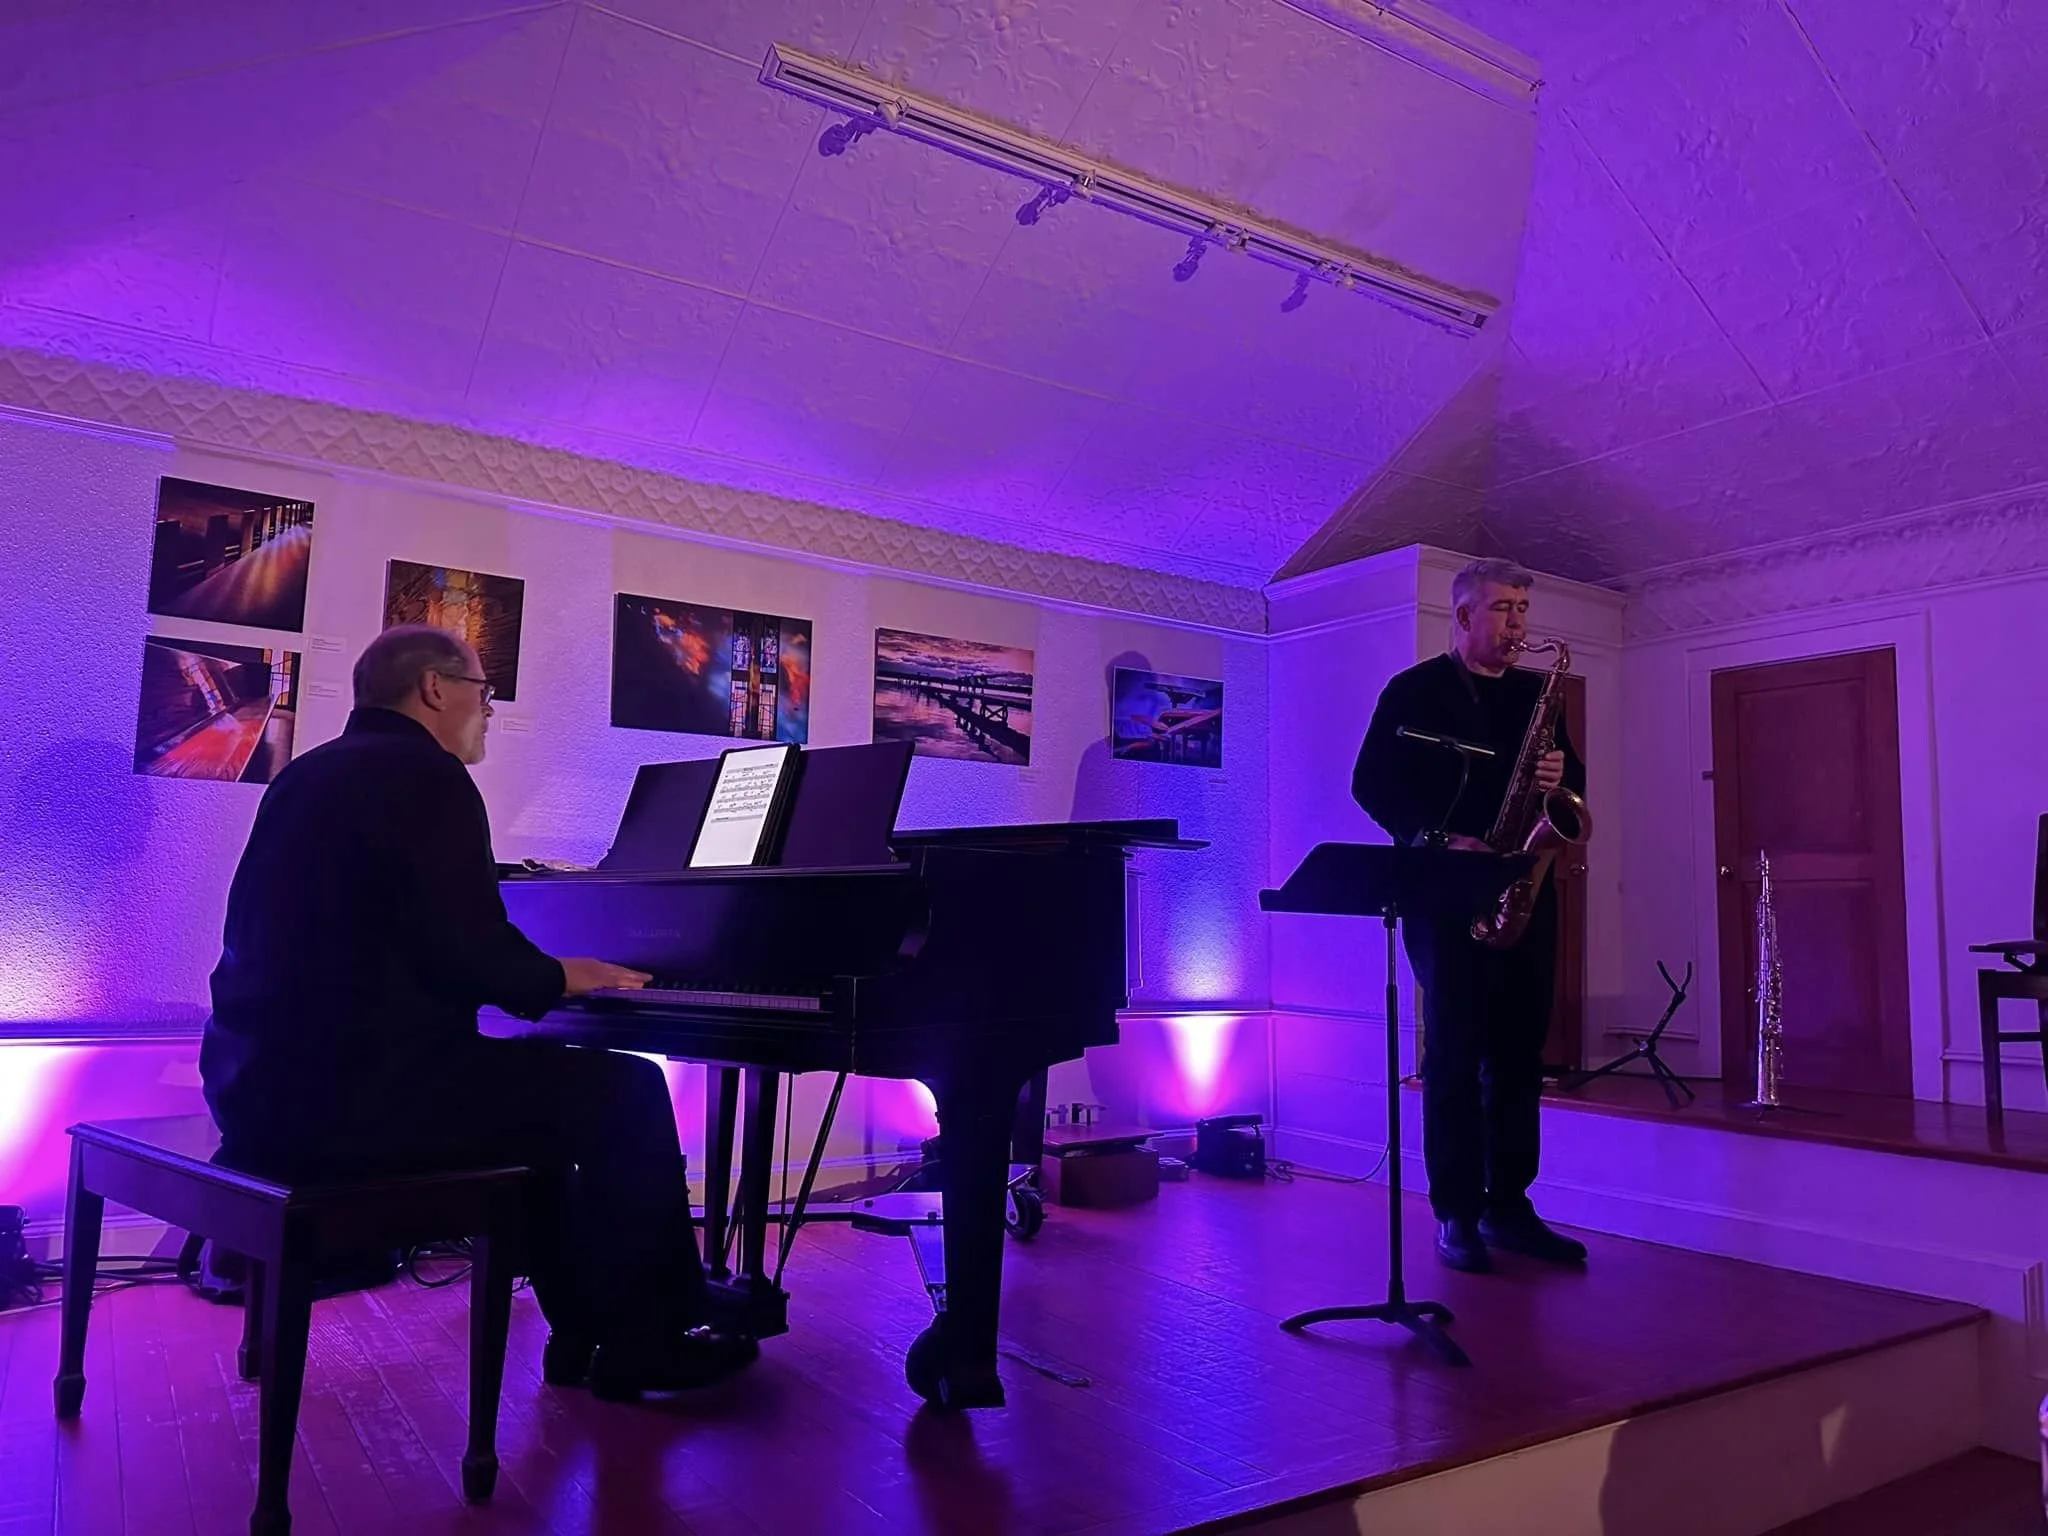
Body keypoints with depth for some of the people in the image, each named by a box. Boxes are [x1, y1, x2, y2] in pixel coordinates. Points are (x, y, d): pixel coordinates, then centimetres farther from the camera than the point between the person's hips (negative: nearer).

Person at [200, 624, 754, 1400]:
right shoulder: (424, 773, -11)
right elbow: (471, 951, -20)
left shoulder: (311, 773, 16)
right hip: (354, 1094, -10)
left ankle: (584, 1330, 28)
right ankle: (644, 1342, 13)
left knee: (547, 1084, 24)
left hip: (269, 1085, 10)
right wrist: (563, 978, 0)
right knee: (627, 1089, 2)